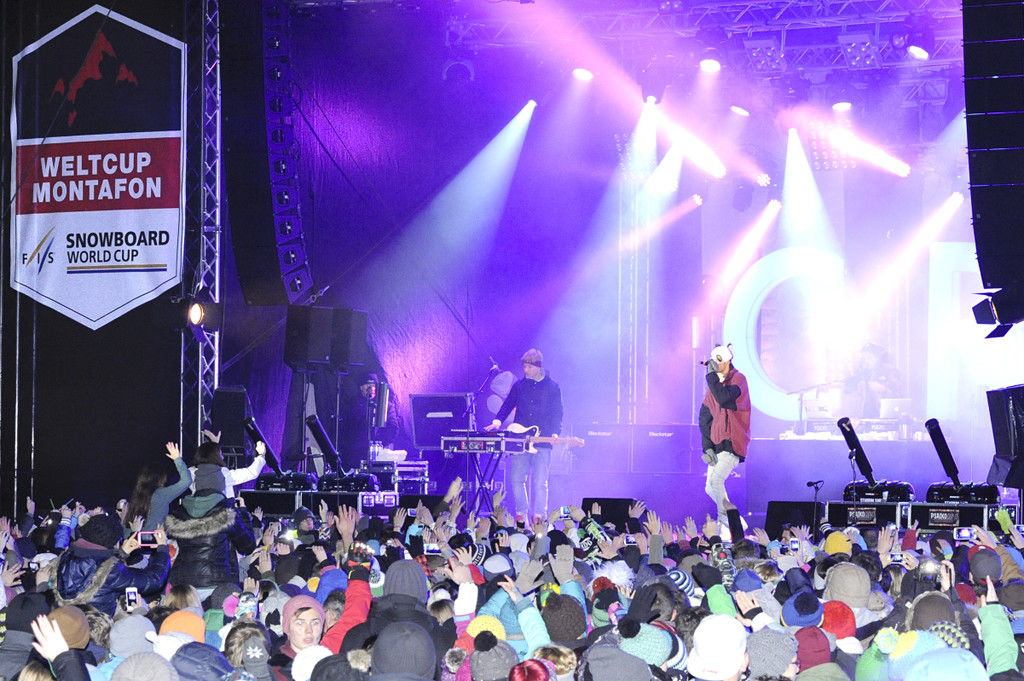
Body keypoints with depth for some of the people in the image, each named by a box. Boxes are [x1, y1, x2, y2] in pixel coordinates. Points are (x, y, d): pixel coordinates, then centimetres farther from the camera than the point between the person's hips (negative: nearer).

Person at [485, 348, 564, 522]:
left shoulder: (553, 388, 3)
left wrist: (554, 433, -12)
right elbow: (507, 405, 15)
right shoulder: (519, 385, 10)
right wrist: (498, 420, -2)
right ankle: (521, 513, 14)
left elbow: (557, 414, 3)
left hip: (542, 443, -3)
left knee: (540, 483, -3)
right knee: (516, 479, 2)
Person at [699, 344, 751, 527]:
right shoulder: (714, 383, 13)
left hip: (732, 443, -8)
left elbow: (724, 398, -28)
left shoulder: (738, 379, -8)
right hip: (717, 443, 8)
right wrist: (707, 446, 0)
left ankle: (727, 521, -13)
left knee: (715, 479, -22)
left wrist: (712, 375, -18)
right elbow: (705, 416, 9)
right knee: (711, 488, 7)